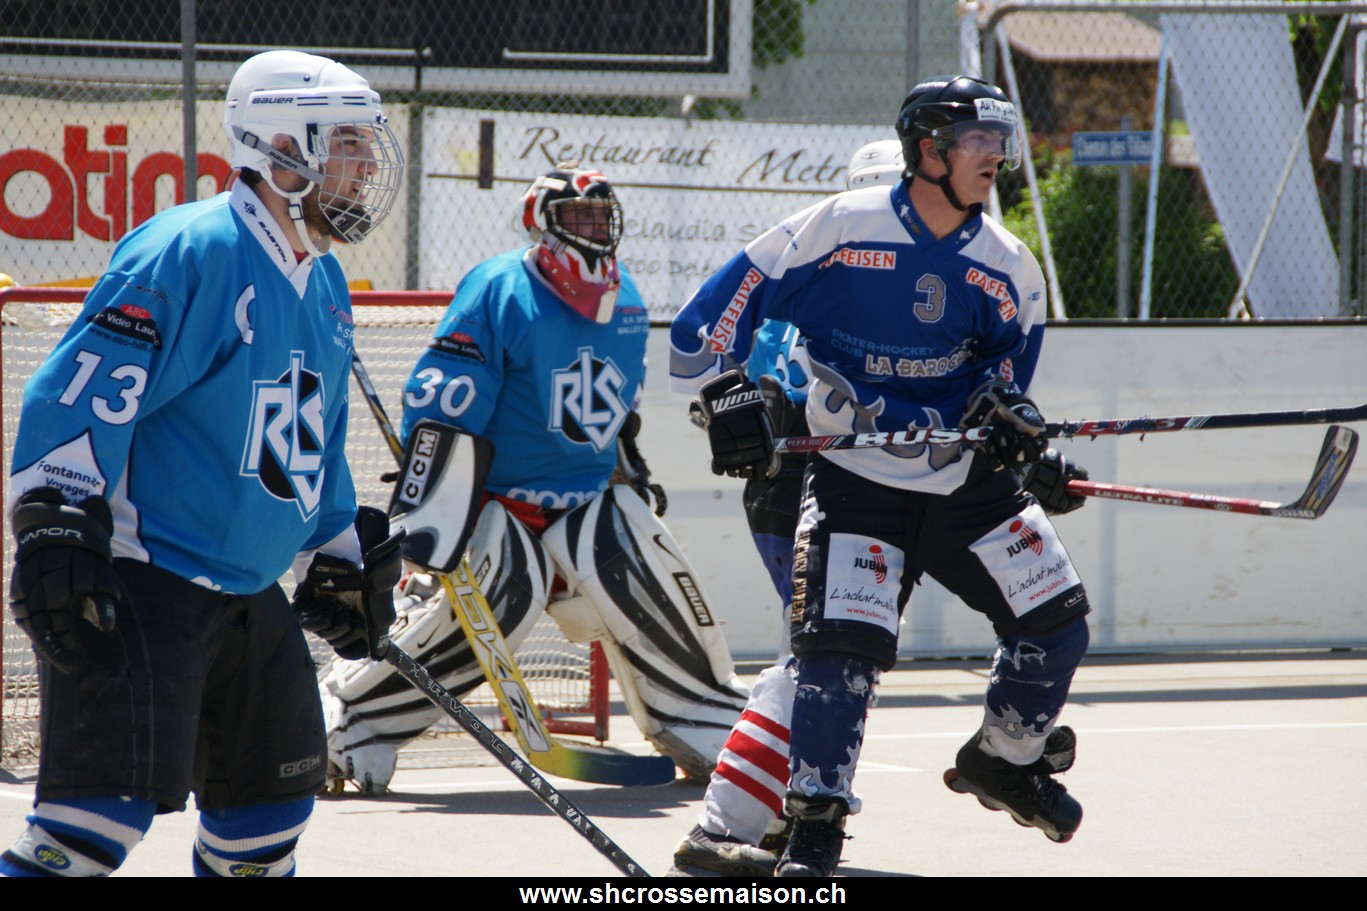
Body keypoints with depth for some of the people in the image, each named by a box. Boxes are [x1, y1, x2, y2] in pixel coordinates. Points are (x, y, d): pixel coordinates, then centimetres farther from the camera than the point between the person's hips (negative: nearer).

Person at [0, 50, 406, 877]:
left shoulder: (325, 288, 15)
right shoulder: (188, 253, -15)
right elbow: (78, 398, -20)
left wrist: (341, 562, 27)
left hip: (251, 593, 9)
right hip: (139, 586, -9)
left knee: (273, 809, 14)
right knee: (108, 804, -19)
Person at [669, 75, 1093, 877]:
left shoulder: (1005, 267, -1)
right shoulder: (839, 229, -14)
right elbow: (727, 302, -9)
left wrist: (1013, 419, -8)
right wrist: (729, 397, -15)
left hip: (968, 477, 5)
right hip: (857, 478, -5)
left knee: (1057, 618, 3)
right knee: (842, 642, -18)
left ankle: (1004, 761, 28)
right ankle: (815, 825, -8)